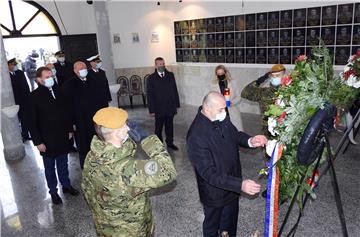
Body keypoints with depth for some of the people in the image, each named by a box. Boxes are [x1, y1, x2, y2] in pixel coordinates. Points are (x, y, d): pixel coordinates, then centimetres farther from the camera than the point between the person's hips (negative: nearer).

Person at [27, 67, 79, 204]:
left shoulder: (58, 91, -1)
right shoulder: (34, 96, -13)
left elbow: (66, 112, 9)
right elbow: (32, 122, -11)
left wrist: (69, 130, 10)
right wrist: (38, 142, -12)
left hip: (62, 137, 4)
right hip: (47, 140, -4)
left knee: (63, 164, 19)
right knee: (50, 167, 12)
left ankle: (66, 185, 37)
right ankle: (53, 192, 28)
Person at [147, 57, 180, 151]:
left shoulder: (170, 75, 3)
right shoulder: (151, 78, -5)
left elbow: (175, 90, 7)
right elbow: (149, 95, -4)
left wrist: (176, 104, 5)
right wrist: (151, 110, -7)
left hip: (170, 107, 3)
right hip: (159, 109, -2)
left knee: (169, 126, 14)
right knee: (158, 127, 10)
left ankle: (170, 142, 30)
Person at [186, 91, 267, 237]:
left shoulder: (221, 118, -12)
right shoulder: (196, 136, -34)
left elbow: (235, 134, 6)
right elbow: (209, 173, -32)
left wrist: (250, 141, -16)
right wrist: (240, 185, -37)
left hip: (232, 186, 7)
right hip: (215, 191, -6)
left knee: (230, 223, 31)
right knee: (212, 225, 24)